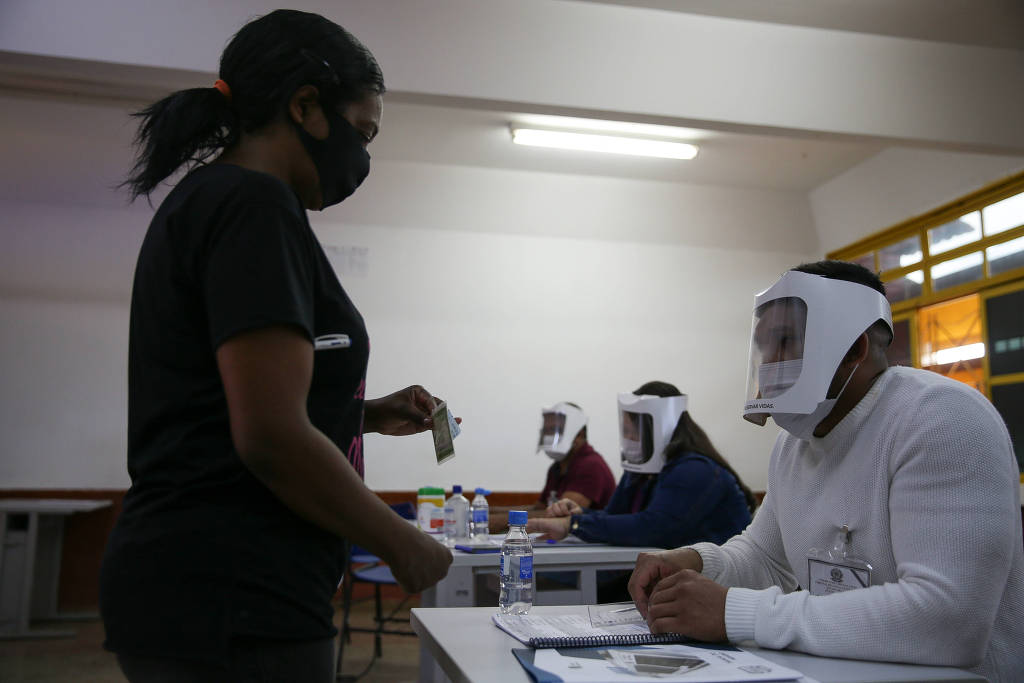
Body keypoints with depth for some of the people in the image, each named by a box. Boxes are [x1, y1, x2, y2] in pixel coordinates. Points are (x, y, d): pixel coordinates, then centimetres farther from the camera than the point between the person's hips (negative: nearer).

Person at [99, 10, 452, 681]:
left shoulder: (202, 199, 15)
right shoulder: (254, 204, -15)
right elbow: (270, 440, -22)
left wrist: (365, 415, 13)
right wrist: (403, 544, -9)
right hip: (229, 602, -10)